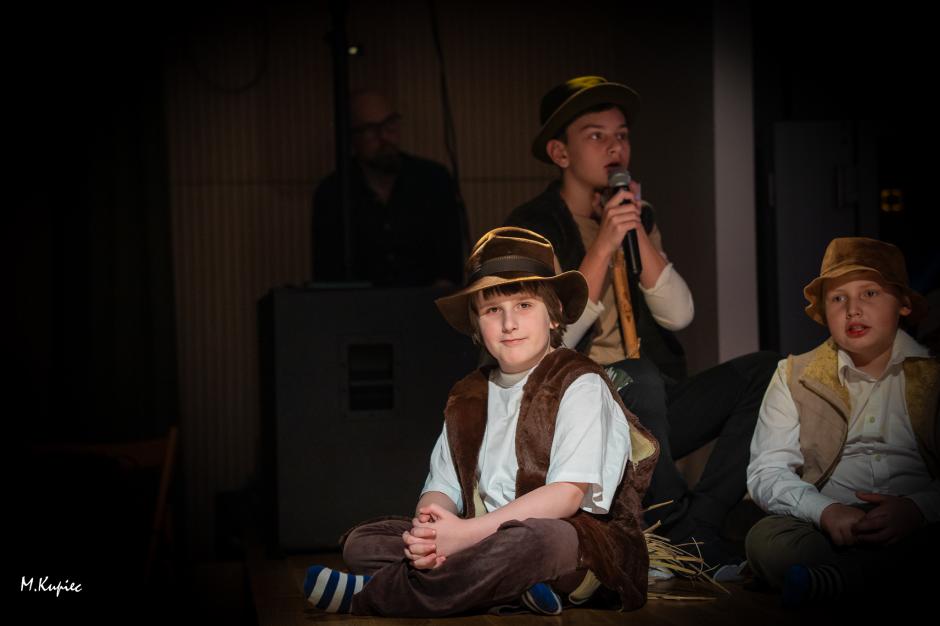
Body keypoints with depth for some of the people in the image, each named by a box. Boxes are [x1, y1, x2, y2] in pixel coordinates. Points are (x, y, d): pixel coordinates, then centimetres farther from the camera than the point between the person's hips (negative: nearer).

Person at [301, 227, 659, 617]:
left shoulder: (579, 385, -4)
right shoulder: (468, 398, 16)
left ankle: (368, 595, -26)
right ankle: (513, 589, -25)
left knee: (531, 540, -42)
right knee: (362, 542, -8)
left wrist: (467, 532, -23)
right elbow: (442, 488, 8)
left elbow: (568, 494, -16)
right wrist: (427, 532, -18)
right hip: (486, 543, 6)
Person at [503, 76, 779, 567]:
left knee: (763, 370, -14)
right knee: (638, 376, -36)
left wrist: (638, 231, -10)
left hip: (651, 415, 6)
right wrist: (604, 245, -20)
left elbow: (678, 316, -1)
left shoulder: (641, 217, 14)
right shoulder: (531, 228, -5)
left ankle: (699, 523, -23)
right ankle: (687, 537, -23)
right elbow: (553, 340, -17)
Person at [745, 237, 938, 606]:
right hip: (830, 531, 1)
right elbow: (765, 473, 5)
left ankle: (829, 580, -31)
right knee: (765, 538, -31)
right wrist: (826, 511, -15)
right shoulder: (794, 377, 16)